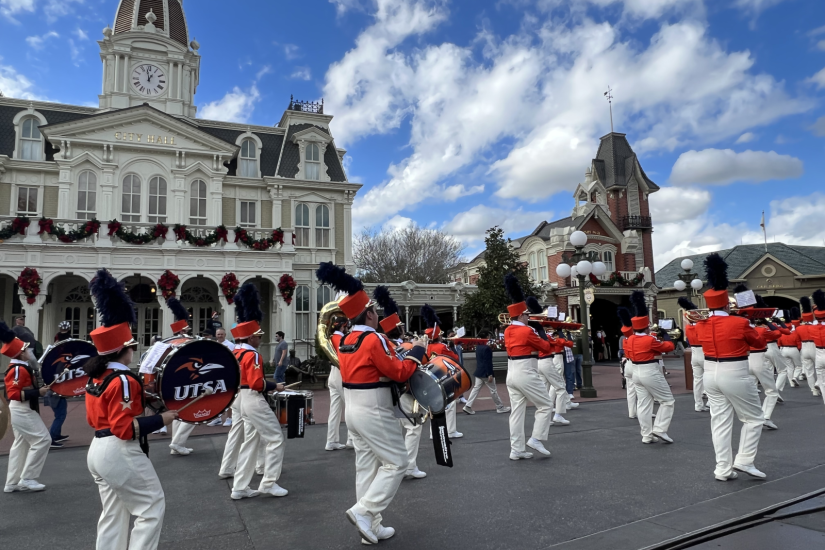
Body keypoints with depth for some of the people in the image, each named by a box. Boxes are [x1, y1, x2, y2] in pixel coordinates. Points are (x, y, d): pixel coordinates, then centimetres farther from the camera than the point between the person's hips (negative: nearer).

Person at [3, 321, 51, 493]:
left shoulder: (19, 367, 9)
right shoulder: (18, 369, -22)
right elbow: (14, 394, -27)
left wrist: (38, 389, 10)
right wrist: (38, 392, -26)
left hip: (22, 411, 10)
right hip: (23, 412, -10)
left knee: (21, 444, 15)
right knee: (42, 440, -6)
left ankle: (12, 483, 22)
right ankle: (28, 478, 2)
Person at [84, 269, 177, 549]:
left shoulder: (95, 377, 9)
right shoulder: (123, 380, -21)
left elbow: (94, 419, 17)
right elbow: (125, 428, -23)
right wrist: (162, 418, -19)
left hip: (98, 450, 10)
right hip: (120, 454, -10)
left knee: (113, 514, 18)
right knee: (153, 507, 1)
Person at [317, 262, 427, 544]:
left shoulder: (346, 341, 7)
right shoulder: (374, 339, -20)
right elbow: (399, 373, -18)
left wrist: (392, 354, 14)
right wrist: (416, 351, -5)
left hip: (353, 410, 9)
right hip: (374, 413, -9)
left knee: (366, 466, 14)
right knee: (396, 462, 4)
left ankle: (371, 526, 21)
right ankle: (364, 511, -1)